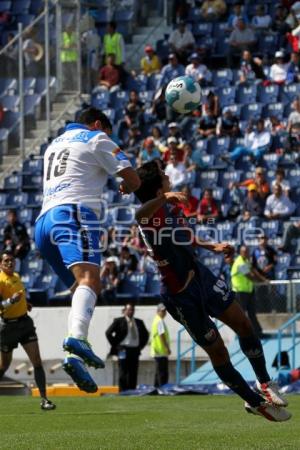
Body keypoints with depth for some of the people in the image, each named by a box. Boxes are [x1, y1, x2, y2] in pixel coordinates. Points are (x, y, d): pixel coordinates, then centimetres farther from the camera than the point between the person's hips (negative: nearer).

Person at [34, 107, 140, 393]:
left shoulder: (55, 144, 33)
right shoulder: (97, 139, 12)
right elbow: (133, 180, 8)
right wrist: (126, 188, 30)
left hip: (44, 220, 8)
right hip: (73, 212, -8)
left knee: (84, 290, 12)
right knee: (88, 277, -27)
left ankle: (75, 358, -8)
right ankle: (77, 338, -55)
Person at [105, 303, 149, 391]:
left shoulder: (139, 322, 12)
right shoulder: (119, 321, -1)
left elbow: (145, 334, 24)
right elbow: (108, 333, -3)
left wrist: (141, 346, 12)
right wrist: (115, 345, -6)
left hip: (135, 350, 5)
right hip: (124, 350, -5)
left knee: (133, 373, 4)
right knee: (123, 373, -6)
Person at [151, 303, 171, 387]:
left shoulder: (156, 320, 18)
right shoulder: (160, 321, -13)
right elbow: (161, 335, -21)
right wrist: (167, 348, -19)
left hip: (157, 352, 10)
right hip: (161, 352, -10)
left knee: (159, 372, 14)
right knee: (163, 374, -10)